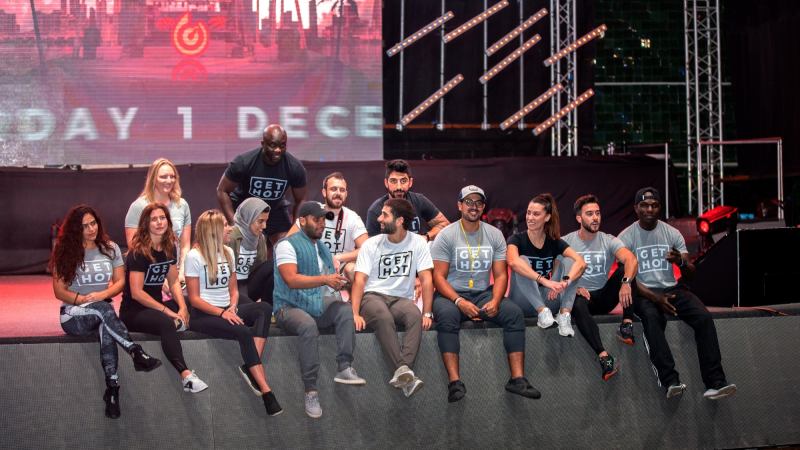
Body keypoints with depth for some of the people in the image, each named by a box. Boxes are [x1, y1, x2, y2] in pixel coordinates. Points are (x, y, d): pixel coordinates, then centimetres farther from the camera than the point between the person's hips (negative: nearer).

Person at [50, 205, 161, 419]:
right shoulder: (65, 252, 4)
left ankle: (112, 388, -43)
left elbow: (120, 282, 6)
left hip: (102, 312, 2)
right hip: (74, 316, -2)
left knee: (106, 328, -38)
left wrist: (102, 295, -14)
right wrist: (84, 300, -16)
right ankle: (138, 354, -49)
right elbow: (59, 291, 0)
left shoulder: (110, 248, 10)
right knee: (103, 309, -38)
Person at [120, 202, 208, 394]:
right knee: (166, 323, -39)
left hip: (155, 305, 7)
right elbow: (136, 293, -18)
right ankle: (186, 375, -48)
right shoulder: (139, 252, -14)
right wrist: (167, 311, -22)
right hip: (133, 311, -7)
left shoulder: (170, 248, 5)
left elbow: (173, 281, 11)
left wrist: (183, 307, -7)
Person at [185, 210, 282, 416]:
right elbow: (194, 298, -8)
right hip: (204, 314, -6)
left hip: (226, 310, 6)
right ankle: (266, 391, -31)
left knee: (265, 308, -22)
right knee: (244, 332, -32)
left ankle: (251, 367, -33)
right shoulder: (194, 256, -5)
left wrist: (232, 307, -6)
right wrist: (221, 313, -19)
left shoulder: (227, 252, 14)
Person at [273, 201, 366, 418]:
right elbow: (291, 280, -20)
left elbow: (331, 281, 21)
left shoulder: (323, 248, 21)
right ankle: (310, 391, -32)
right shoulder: (288, 245, -5)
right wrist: (324, 280, -29)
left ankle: (345, 368, -30)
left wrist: (337, 282, -3)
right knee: (309, 326, -37)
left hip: (319, 305, 6)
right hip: (291, 307, -6)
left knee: (345, 309, -24)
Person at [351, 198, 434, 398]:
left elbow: (426, 279, 0)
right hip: (373, 296, -1)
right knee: (384, 317, -37)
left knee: (416, 315, -34)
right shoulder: (371, 244, 4)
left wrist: (427, 313, -12)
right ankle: (405, 372, -45)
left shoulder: (417, 243, 5)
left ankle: (403, 370, -47)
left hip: (401, 298, 1)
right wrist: (355, 314, -19)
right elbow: (360, 280, -4)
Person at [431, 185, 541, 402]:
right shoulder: (446, 235, -3)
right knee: (446, 316, -36)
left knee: (515, 313, -22)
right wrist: (460, 301, -23)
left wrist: (495, 301, -15)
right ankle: (455, 382, -37)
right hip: (451, 295, -3)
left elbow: (500, 275, 5)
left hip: (483, 294, 3)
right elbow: (438, 277, -8)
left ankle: (517, 379, -22)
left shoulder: (495, 235, 8)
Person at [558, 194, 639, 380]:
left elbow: (631, 259, -19)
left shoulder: (609, 241, 0)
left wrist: (626, 282, -40)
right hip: (578, 296, -2)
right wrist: (574, 288, -25)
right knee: (578, 305, -39)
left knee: (625, 269, -20)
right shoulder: (566, 242, 0)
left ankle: (627, 324, -27)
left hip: (603, 297, 2)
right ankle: (604, 356, -48)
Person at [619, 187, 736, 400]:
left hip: (672, 288, 3)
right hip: (643, 293, -3)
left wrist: (681, 261, -20)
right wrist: (655, 298, -20)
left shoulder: (672, 233, 9)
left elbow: (690, 273, 6)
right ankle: (670, 381, -43)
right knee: (652, 318, -37)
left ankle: (715, 382, -29)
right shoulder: (626, 237, 0)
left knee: (704, 317, -24)